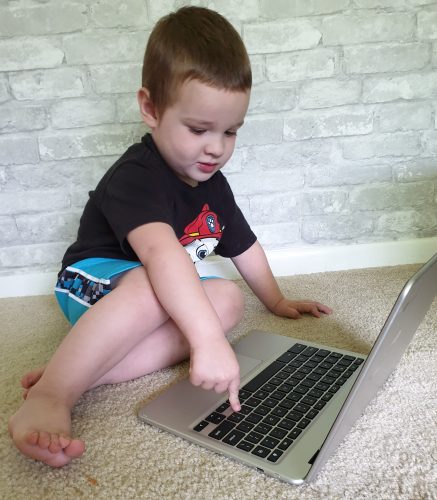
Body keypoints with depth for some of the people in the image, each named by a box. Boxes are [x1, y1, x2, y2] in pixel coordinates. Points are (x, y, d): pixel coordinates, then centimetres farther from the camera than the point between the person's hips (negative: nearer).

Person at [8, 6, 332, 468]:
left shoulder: (212, 184, 2)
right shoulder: (136, 177, -24)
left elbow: (244, 246, 13)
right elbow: (160, 252, -42)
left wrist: (277, 301, 20)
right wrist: (208, 339, -52)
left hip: (169, 298, 8)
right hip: (94, 285, -7)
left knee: (228, 298, -22)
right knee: (154, 286, -39)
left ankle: (85, 372, -28)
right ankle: (50, 396, -33)